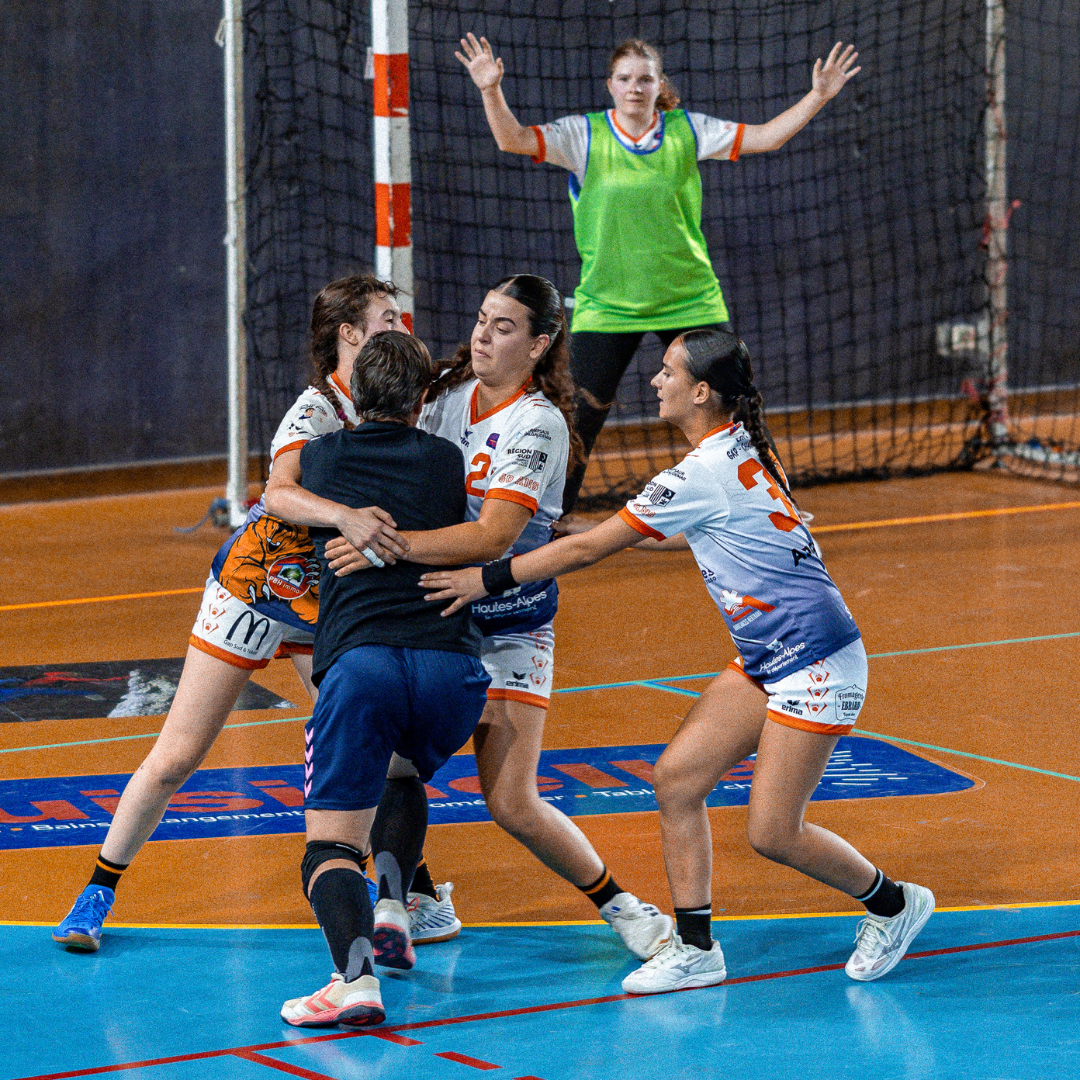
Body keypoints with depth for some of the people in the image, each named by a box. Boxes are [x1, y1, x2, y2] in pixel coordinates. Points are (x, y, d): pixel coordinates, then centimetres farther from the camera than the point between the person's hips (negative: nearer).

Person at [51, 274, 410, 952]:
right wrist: (346, 517, -65)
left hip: (328, 595, 6)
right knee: (178, 756, -2)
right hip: (253, 585, -6)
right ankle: (100, 891, 12)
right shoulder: (316, 412, -27)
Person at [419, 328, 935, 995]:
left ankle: (894, 903, 18)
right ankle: (695, 949, 6)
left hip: (816, 664, -10)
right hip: (766, 662, 10)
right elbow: (692, 534, 27)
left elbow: (589, 550, -17)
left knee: (772, 834, -6)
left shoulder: (706, 471, -21)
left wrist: (488, 580, -11)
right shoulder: (740, 451, 7)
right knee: (676, 778, 1)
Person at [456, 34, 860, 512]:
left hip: (689, 301, 1)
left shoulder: (687, 130, 0)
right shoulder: (584, 135, -5)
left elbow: (764, 137, 0)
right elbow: (513, 139, -15)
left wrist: (817, 96, -10)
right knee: (581, 417, -4)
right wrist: (492, 91, -32)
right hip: (606, 306, -1)